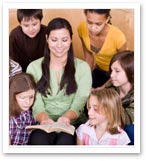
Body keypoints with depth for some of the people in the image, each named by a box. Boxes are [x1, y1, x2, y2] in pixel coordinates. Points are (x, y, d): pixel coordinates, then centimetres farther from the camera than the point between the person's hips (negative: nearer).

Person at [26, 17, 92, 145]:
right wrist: (44, 118, -25)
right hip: (44, 124, 0)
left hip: (73, 123, 0)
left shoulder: (82, 67, 6)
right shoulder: (34, 67, 8)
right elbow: (36, 104, 0)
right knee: (39, 141, -34)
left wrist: (67, 117, -28)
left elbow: (79, 102, -4)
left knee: (65, 141, -35)